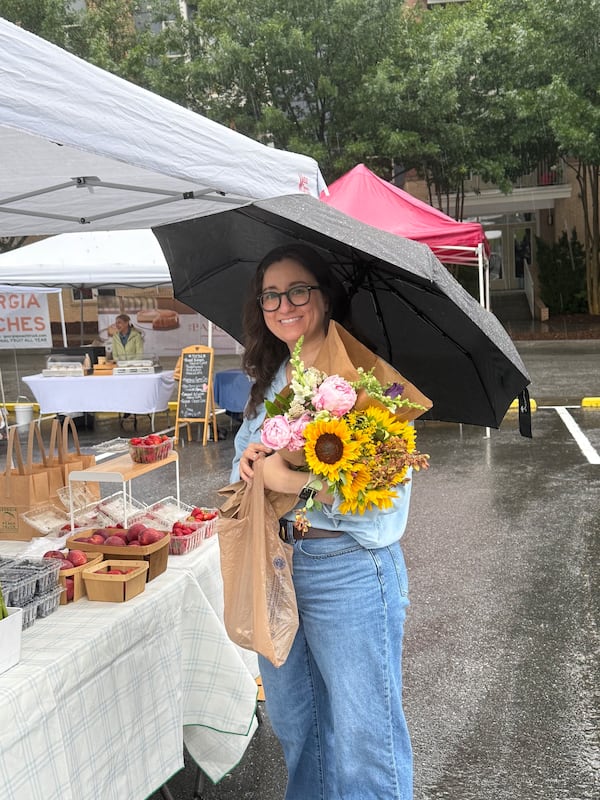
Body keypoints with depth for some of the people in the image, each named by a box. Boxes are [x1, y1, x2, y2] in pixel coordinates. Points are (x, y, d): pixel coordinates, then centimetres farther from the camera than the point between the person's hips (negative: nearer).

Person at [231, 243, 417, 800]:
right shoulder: (269, 381, 10)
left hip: (347, 570, -7)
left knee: (363, 745, 7)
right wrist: (249, 459, -8)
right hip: (274, 563, 7)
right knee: (294, 726, 24)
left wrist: (287, 480, -23)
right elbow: (244, 461, 15)